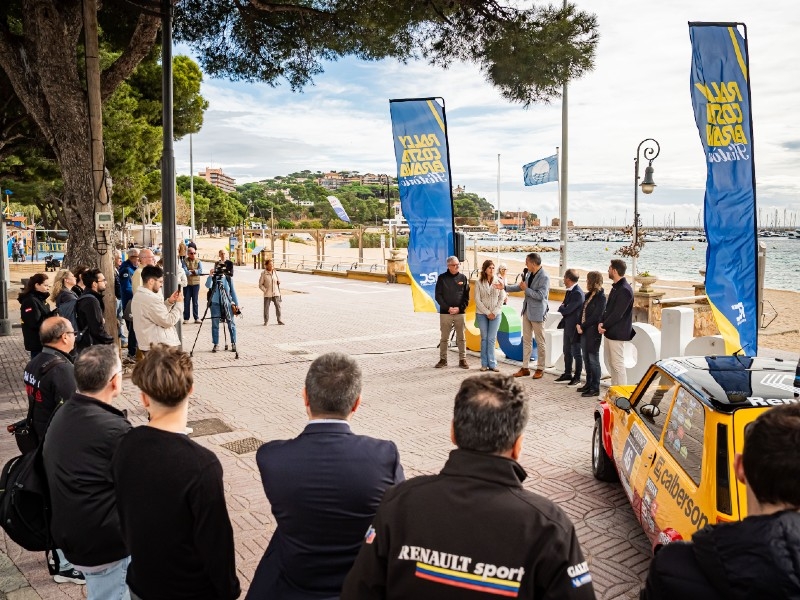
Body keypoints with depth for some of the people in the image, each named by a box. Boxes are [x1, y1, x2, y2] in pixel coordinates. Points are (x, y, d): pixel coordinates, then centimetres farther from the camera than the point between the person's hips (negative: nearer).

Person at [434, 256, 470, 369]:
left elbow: (466, 296, 6)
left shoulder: (463, 278, 6)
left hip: (460, 313, 1)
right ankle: (443, 359, 14)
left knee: (461, 338, 4)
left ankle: (462, 360, 12)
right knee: (444, 338, 5)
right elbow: (438, 296, -2)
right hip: (445, 313, -1)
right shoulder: (442, 278, 1)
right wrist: (448, 308, -11)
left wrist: (460, 308, -8)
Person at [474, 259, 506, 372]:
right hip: (482, 314, 0)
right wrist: (487, 313, -8)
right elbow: (477, 300, -4)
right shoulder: (479, 283, -2)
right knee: (484, 338, 5)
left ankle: (492, 364, 3)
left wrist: (495, 312, -8)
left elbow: (502, 298, 0)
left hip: (495, 314, 0)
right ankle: (485, 364, 9)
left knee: (492, 339, -1)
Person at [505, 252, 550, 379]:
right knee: (526, 340, 12)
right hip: (527, 310, 8)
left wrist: (526, 289, -17)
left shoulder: (544, 277, -19)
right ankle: (525, 368, 19)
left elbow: (540, 295, -24)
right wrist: (505, 287, 13)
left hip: (537, 312, -8)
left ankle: (540, 369, 16)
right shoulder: (529, 273, 5)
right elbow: (521, 287, 17)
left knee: (540, 341, 5)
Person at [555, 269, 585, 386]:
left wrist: (561, 308, -5)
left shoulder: (578, 293, -23)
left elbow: (567, 310, -24)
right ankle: (567, 374, 30)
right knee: (567, 351, 18)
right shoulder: (569, 291, 7)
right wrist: (563, 308, -6)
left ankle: (577, 377, 13)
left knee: (576, 353, 3)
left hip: (575, 327, -9)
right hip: (568, 325, 9)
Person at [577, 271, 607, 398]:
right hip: (584, 331, 8)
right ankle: (589, 384, 24)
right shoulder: (588, 295, 13)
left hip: (593, 332, -8)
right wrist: (578, 324, -2)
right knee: (586, 359, 14)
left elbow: (595, 316, -18)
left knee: (593, 360, -2)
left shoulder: (601, 297, -13)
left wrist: (582, 326, -14)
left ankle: (595, 388, 4)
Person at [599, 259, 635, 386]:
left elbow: (617, 314, -21)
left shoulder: (624, 290, -19)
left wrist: (604, 325, -12)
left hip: (617, 333, -10)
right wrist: (601, 322, 1)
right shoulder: (616, 287, 13)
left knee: (618, 364, -4)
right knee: (611, 363, 15)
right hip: (610, 332, 10)